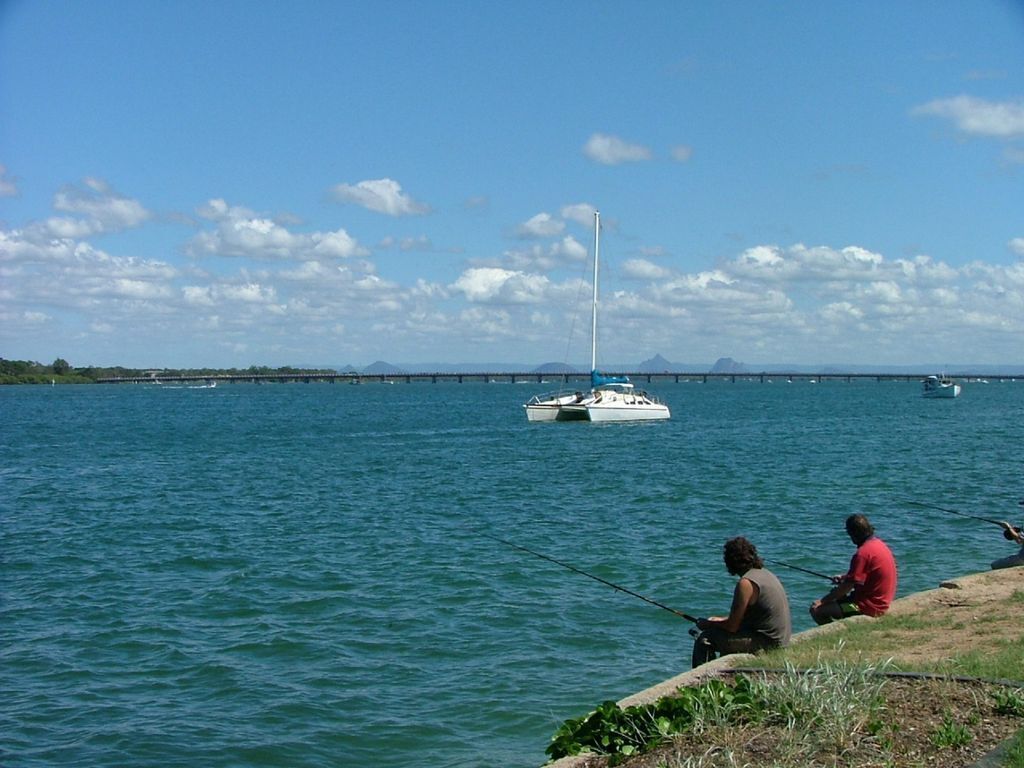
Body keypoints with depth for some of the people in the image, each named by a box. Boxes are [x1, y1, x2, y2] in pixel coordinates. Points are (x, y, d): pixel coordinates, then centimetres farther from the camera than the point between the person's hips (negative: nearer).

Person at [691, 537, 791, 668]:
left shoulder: (746, 583, -18)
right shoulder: (764, 572, 10)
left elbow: (732, 626, -15)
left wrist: (709, 624, 2)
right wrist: (720, 620, 22)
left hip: (767, 642, -10)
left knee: (704, 640, -9)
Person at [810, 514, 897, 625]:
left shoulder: (862, 553, -22)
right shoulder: (879, 543, 7)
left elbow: (847, 586, -20)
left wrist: (822, 601, -11)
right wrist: (844, 577, 12)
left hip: (869, 607, -10)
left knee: (817, 611, -12)